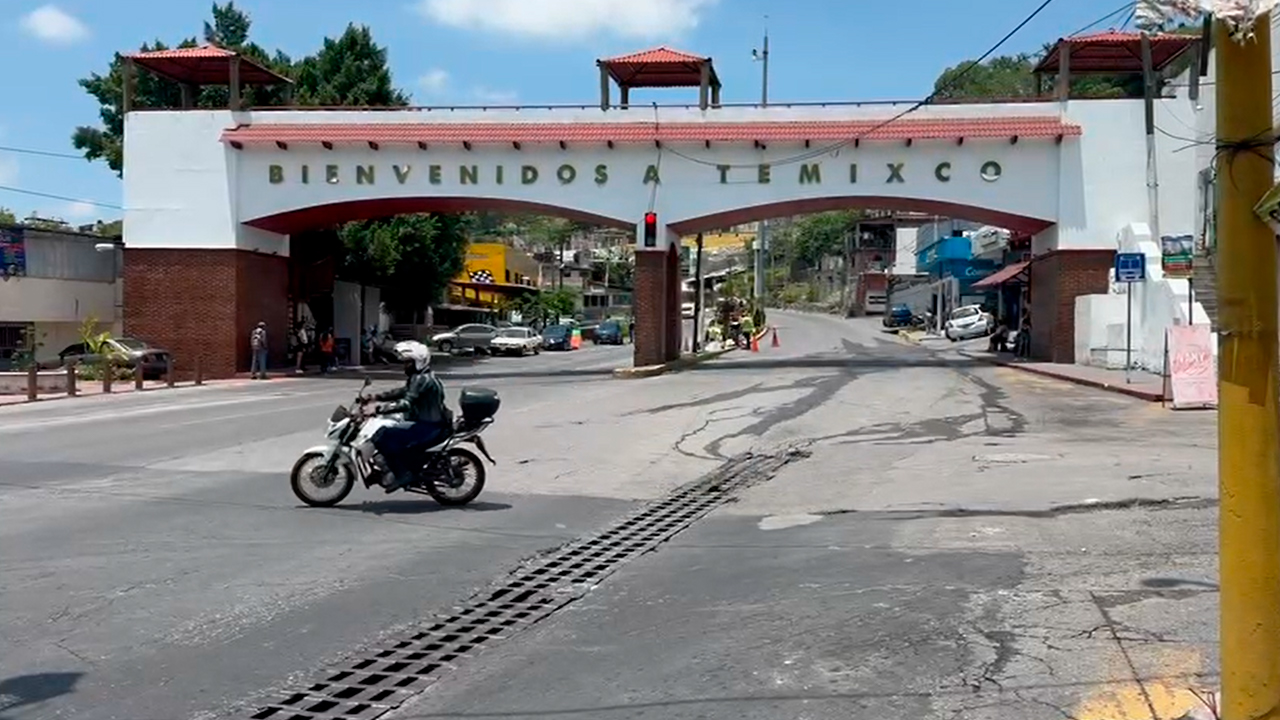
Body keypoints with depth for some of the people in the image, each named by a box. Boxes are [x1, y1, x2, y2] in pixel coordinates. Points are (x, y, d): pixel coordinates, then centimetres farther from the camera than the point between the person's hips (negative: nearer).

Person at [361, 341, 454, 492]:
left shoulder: (423, 379, -19)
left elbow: (407, 404, -28)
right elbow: (402, 392, 23)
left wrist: (378, 410, -32)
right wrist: (376, 397, 12)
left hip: (429, 427, -11)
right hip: (423, 422, 11)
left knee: (382, 436, -20)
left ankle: (403, 473, -13)